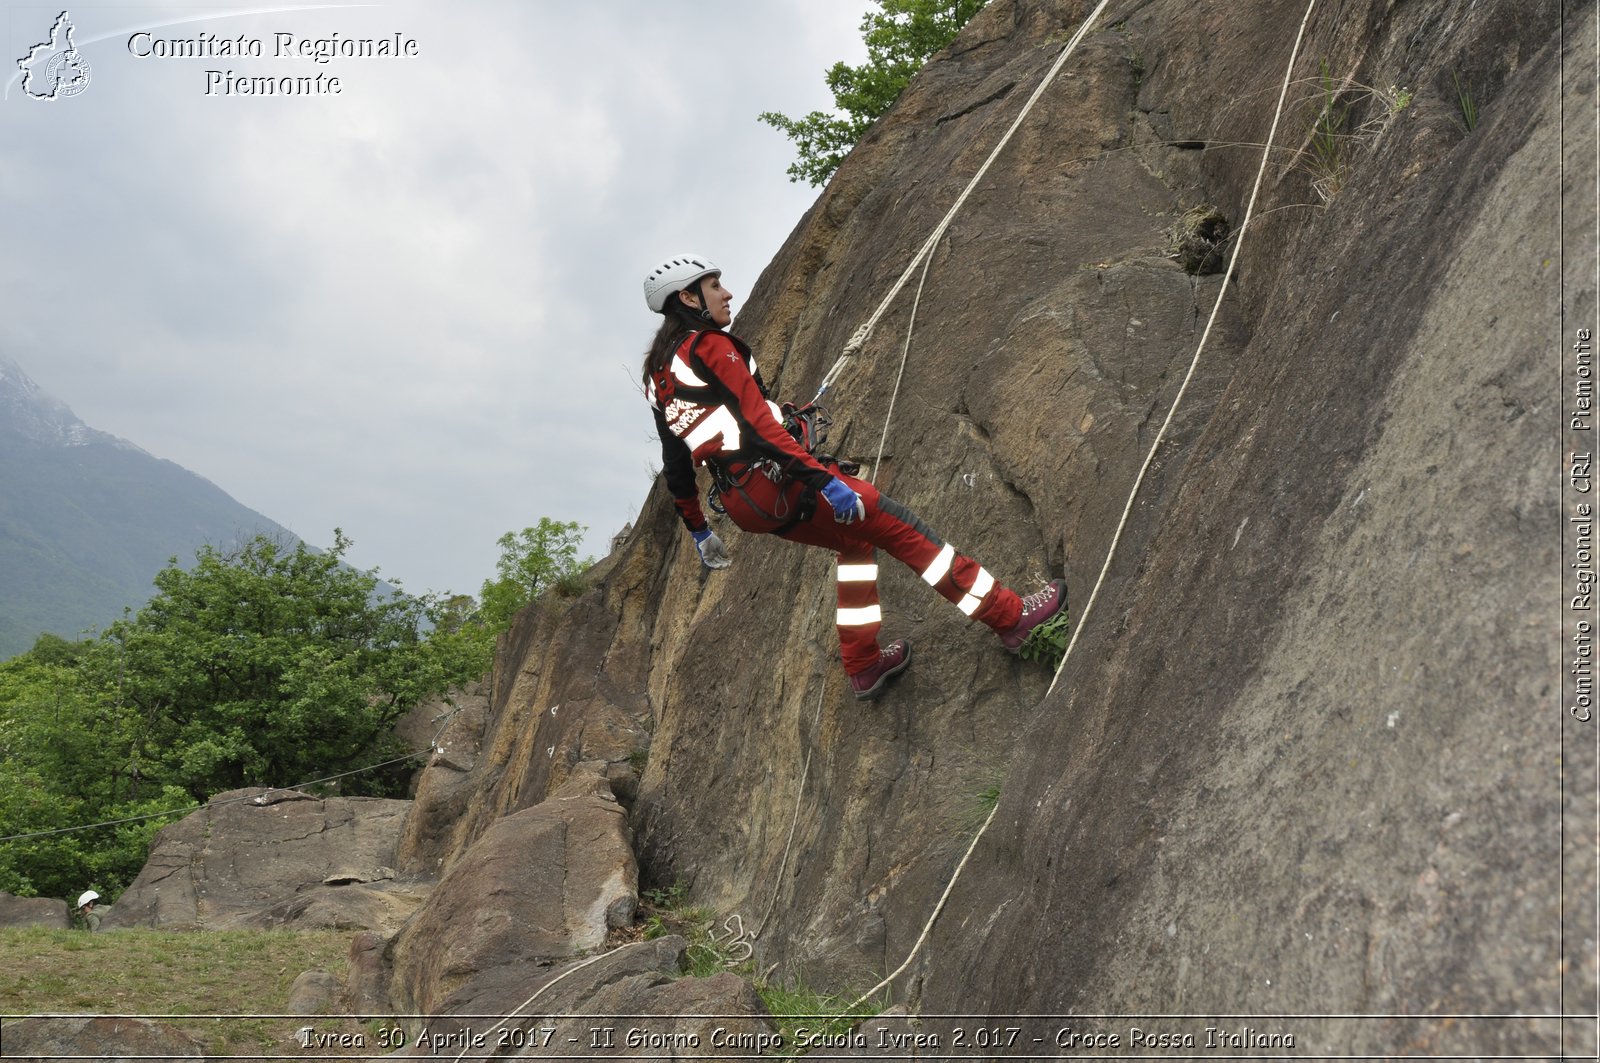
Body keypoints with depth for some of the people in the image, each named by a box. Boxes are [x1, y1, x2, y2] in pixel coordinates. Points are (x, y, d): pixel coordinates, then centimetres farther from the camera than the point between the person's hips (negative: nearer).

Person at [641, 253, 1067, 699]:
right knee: (900, 527, -3)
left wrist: (698, 529, 29)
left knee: (856, 538, 26)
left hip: (740, 502, 9)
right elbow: (757, 423, -20)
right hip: (774, 479, -9)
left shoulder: (658, 377, 16)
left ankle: (864, 664, 26)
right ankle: (1010, 615, 2)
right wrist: (822, 478, -23)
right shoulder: (709, 345, -9)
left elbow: (675, 466, 20)